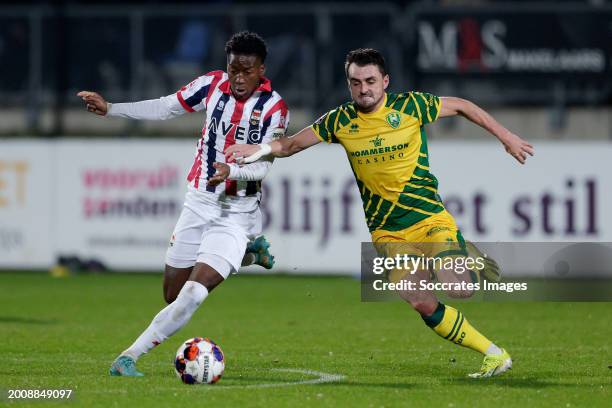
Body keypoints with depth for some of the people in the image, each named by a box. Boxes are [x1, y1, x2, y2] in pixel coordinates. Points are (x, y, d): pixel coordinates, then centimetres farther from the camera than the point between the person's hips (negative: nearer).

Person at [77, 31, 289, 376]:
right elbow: (165, 108, 9)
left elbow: (262, 166, -17)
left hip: (237, 212, -5)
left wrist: (231, 171, -37)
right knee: (173, 294, 11)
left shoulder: (275, 108, -13)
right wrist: (110, 109, 4)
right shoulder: (214, 84, -3)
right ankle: (249, 248, 33)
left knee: (193, 294, -19)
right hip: (200, 202, 5)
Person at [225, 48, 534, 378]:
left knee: (458, 289, -20)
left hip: (429, 216, -2)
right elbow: (291, 144, 7)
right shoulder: (340, 121, -1)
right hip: (387, 232, 2)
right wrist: (260, 149, -13)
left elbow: (460, 106, 7)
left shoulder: (410, 106, -7)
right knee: (423, 304, -14)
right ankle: (494, 354, 0)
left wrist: (505, 136, 8)